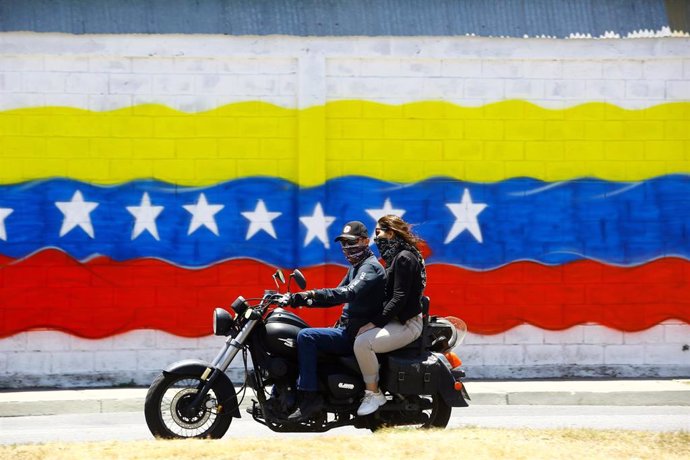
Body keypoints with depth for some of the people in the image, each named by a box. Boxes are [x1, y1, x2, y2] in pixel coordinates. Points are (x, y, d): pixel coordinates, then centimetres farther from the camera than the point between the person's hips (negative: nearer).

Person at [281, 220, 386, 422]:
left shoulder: (370, 267, -11)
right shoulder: (356, 267, 22)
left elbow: (349, 292, -30)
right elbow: (336, 296, 24)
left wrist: (314, 295, -39)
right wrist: (297, 299, 11)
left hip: (356, 335, -11)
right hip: (346, 330, 11)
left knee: (306, 336, -26)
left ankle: (310, 396, -29)